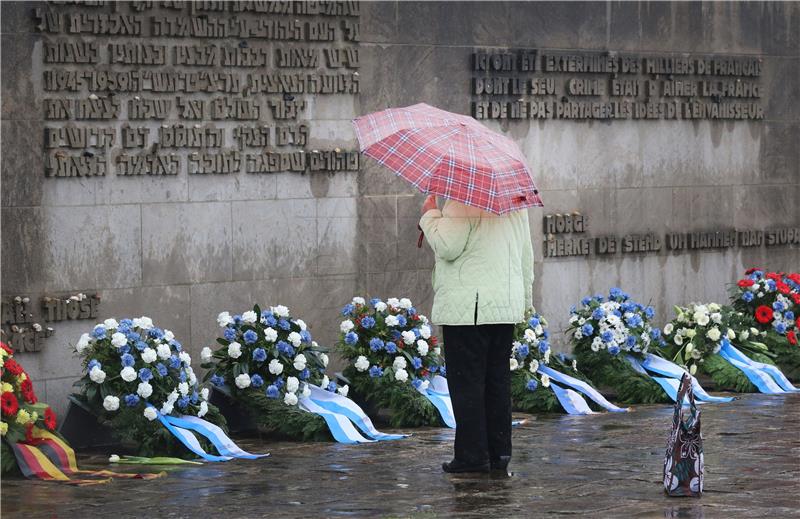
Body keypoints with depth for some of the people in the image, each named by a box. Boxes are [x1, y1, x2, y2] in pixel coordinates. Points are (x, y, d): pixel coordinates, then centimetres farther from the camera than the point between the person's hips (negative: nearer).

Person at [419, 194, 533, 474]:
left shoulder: (462, 203, -13)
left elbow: (447, 247, -19)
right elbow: (527, 254, 19)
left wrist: (430, 214, -4)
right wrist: (525, 298, 27)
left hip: (465, 309, -8)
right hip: (507, 306, 8)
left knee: (466, 382, -4)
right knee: (498, 381, 11)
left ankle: (472, 454, -5)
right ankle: (499, 452, 13)